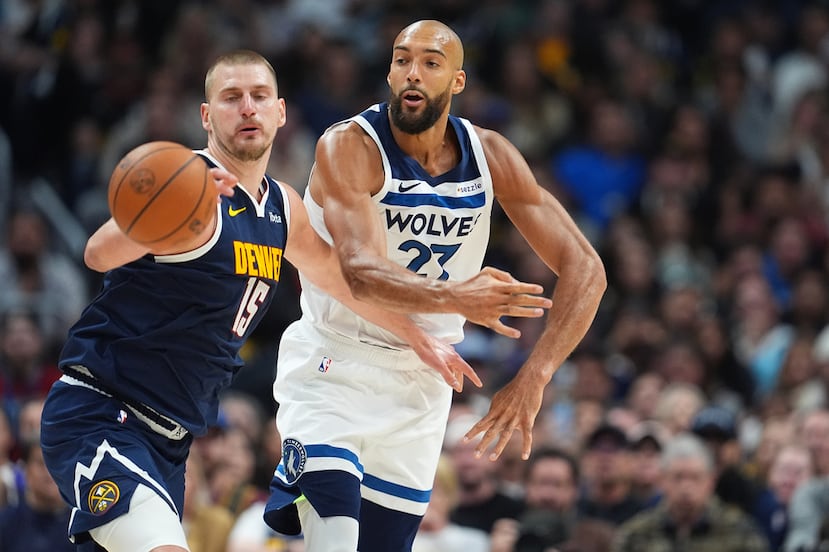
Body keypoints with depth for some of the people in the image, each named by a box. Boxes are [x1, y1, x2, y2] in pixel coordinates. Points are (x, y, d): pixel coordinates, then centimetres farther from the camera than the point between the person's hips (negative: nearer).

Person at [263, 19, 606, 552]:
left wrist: (533, 377, -23)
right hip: (333, 365, -5)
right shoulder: (349, 148, -19)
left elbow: (584, 269, -8)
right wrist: (456, 299, -53)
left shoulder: (490, 156, -6)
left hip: (421, 385, 5)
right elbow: (362, 272, -34)